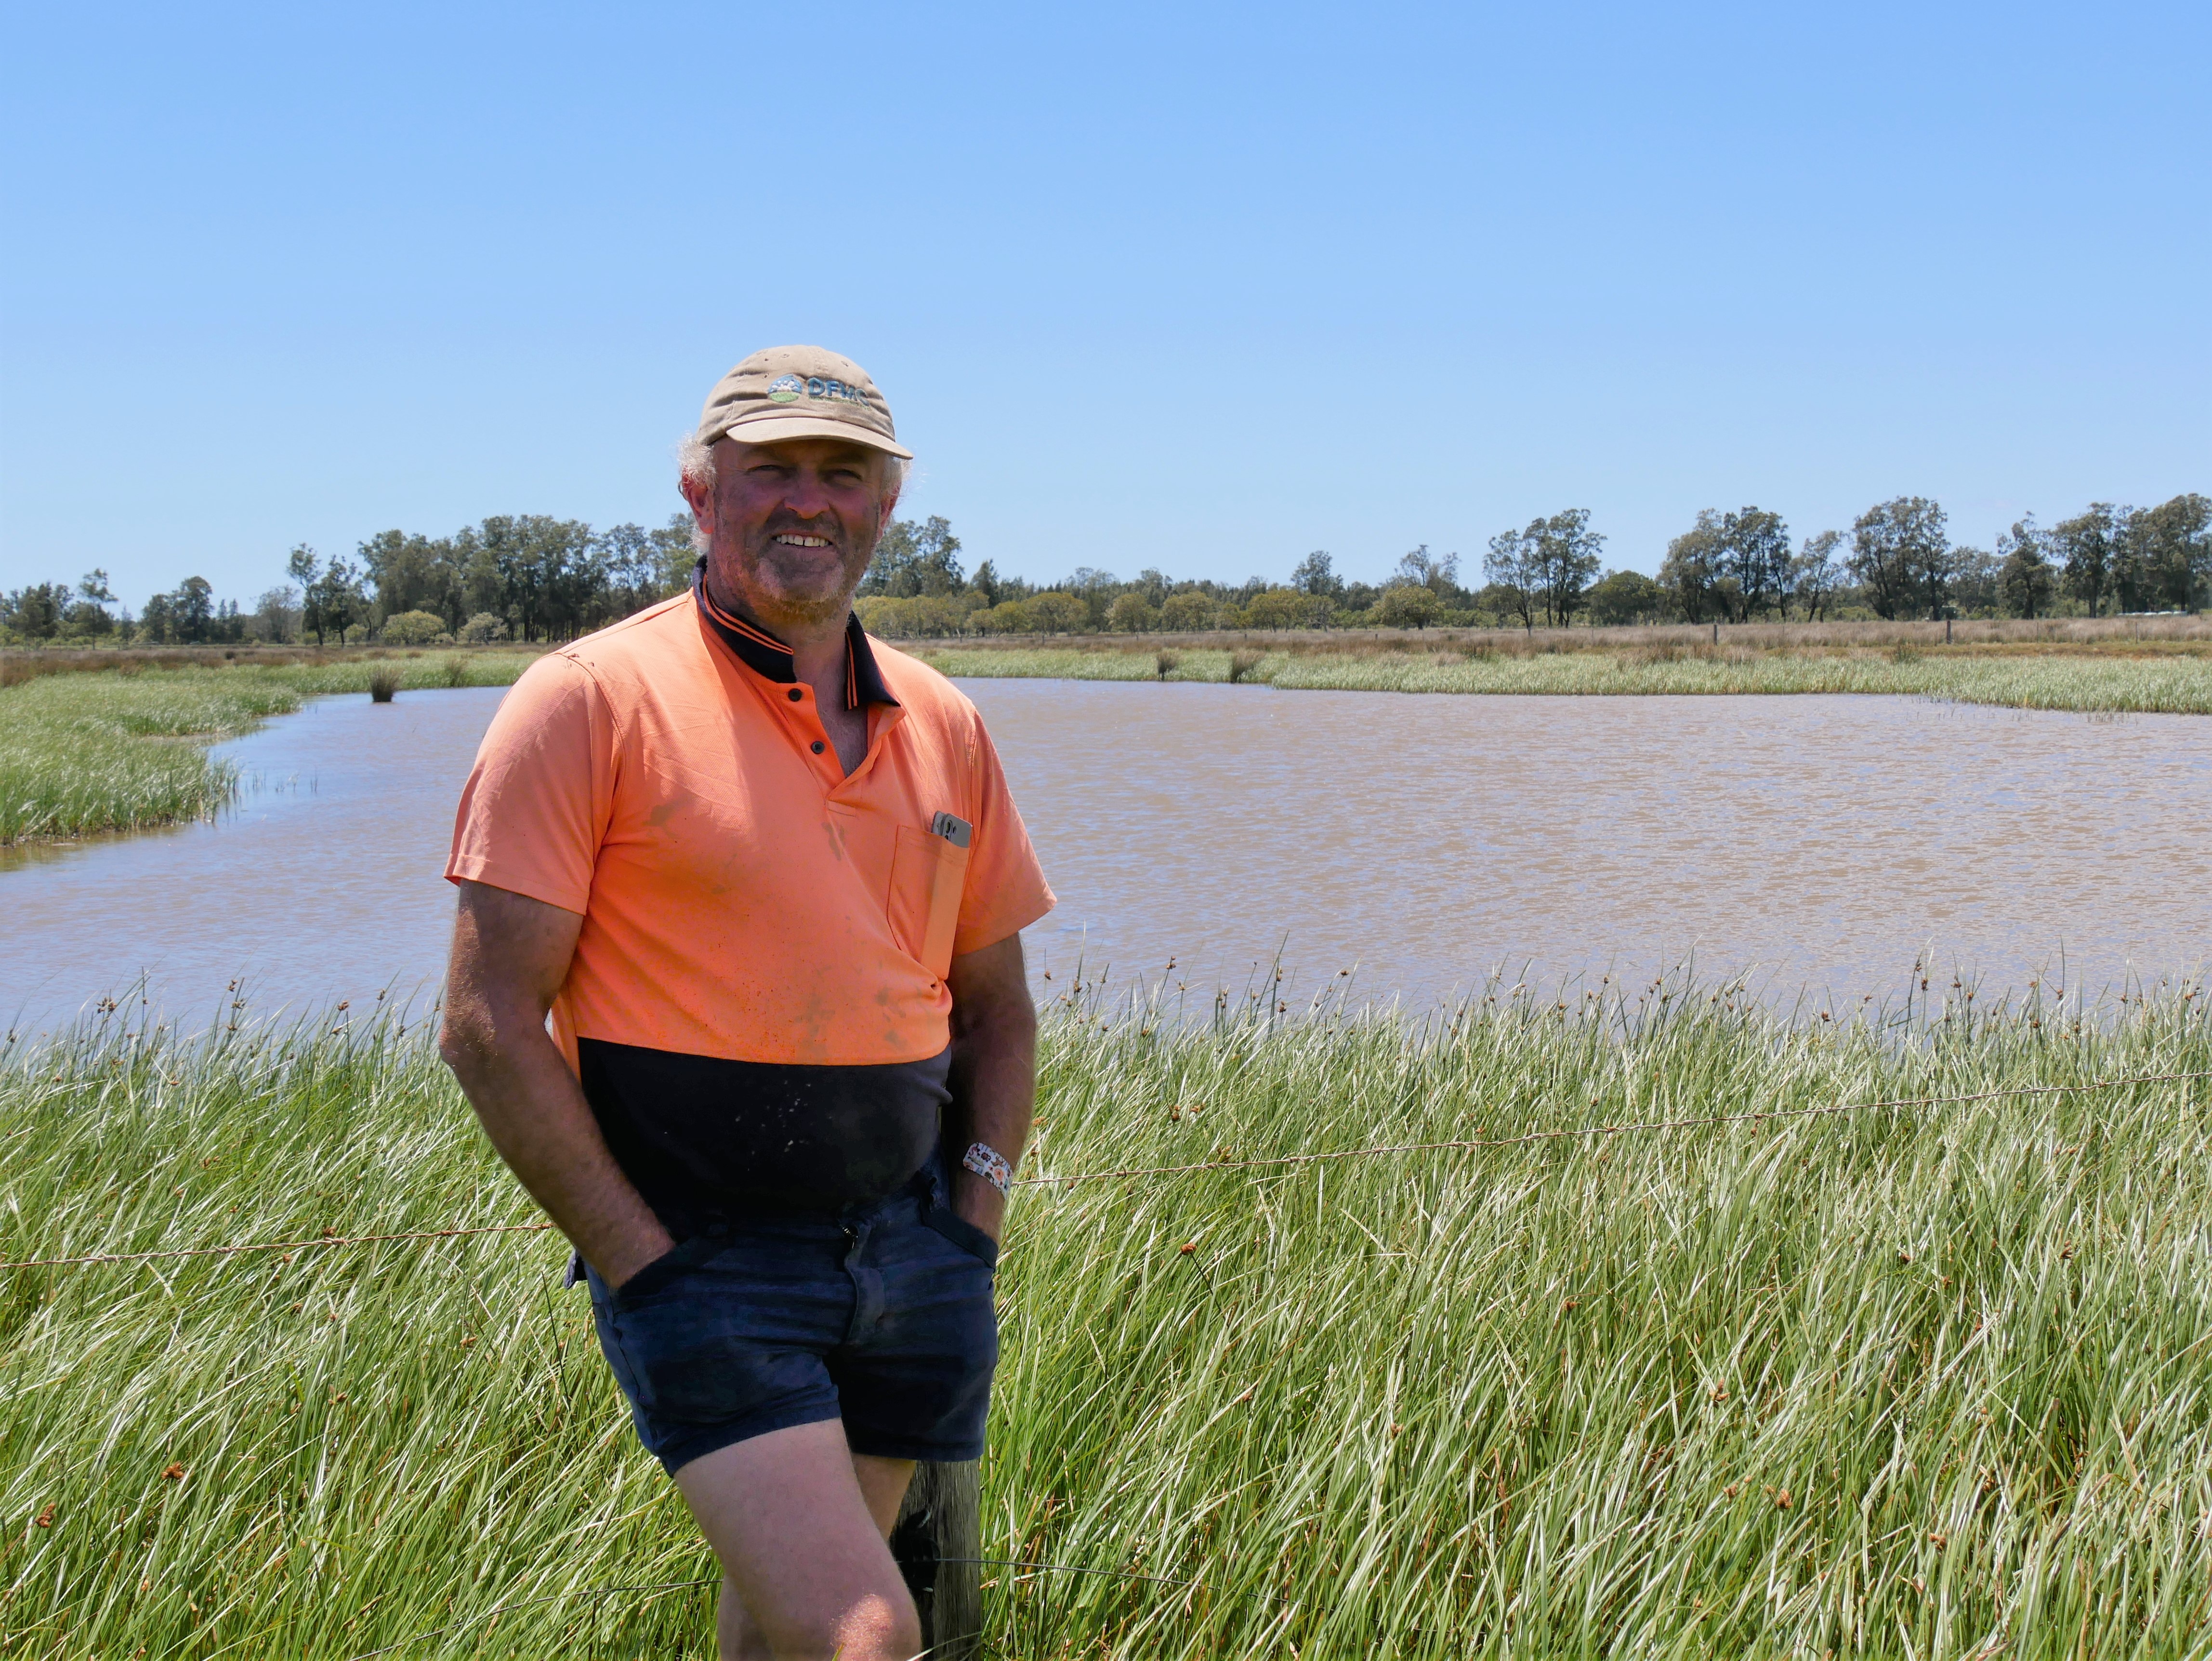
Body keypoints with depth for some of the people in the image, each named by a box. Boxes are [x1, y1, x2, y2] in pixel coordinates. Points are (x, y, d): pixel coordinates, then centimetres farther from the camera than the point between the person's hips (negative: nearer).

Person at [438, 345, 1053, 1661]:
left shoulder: (944, 725, 10)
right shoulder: (594, 702, -7)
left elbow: (997, 1006, 19)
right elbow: (490, 1024, -10)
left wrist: (975, 1229, 6)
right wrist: (647, 1268, -13)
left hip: (907, 1247, 6)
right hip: (704, 1255, -5)